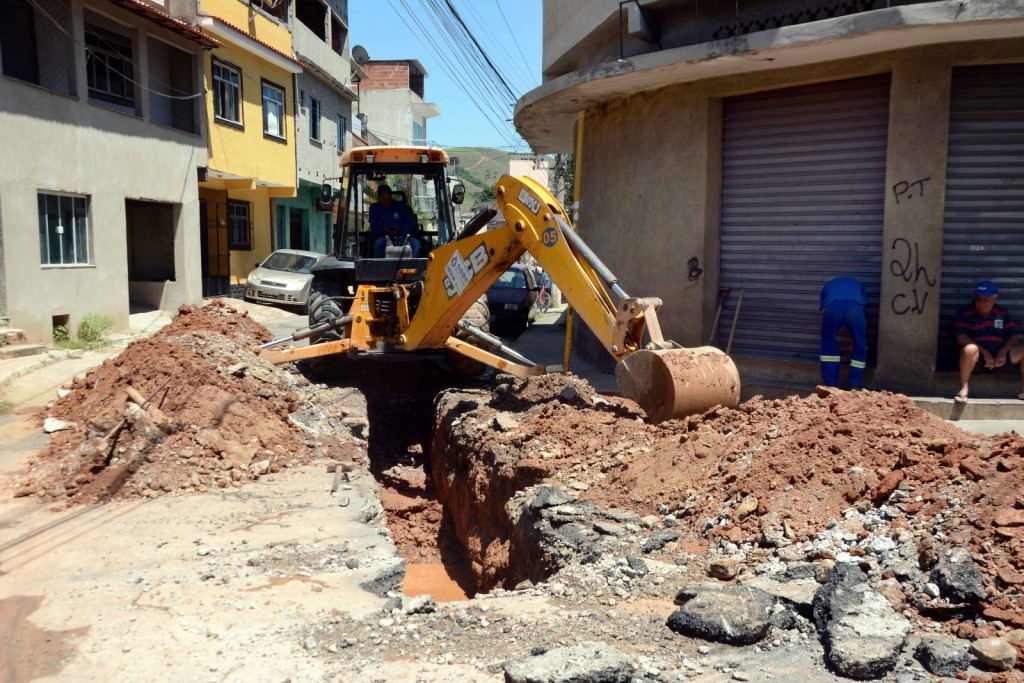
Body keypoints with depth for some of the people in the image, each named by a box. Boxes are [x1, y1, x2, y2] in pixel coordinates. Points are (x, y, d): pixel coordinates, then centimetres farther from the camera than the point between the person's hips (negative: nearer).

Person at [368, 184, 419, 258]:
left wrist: (399, 228, -10)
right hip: (384, 237, -1)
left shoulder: (401, 206, 11)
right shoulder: (374, 208, 13)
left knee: (416, 243, -30)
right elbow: (373, 227, 9)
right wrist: (384, 230, -13)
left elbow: (412, 224, 9)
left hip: (402, 237, 1)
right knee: (379, 243, -35)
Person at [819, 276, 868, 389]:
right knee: (859, 345, 19)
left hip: (832, 307, 0)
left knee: (828, 343, 21)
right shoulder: (858, 284, 41)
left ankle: (830, 385, 20)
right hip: (855, 307, 0)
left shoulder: (828, 285, 41)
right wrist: (853, 341, 45)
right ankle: (856, 385, 20)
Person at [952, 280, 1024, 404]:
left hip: (1000, 357, 5)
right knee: (970, 349, -38)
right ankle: (963, 389, -31)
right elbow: (961, 338, -11)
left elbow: (1013, 337, 9)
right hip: (977, 358, -4)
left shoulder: (1002, 314, 15)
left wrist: (1003, 352, -12)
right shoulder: (966, 314, 1)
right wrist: (984, 352, -19)